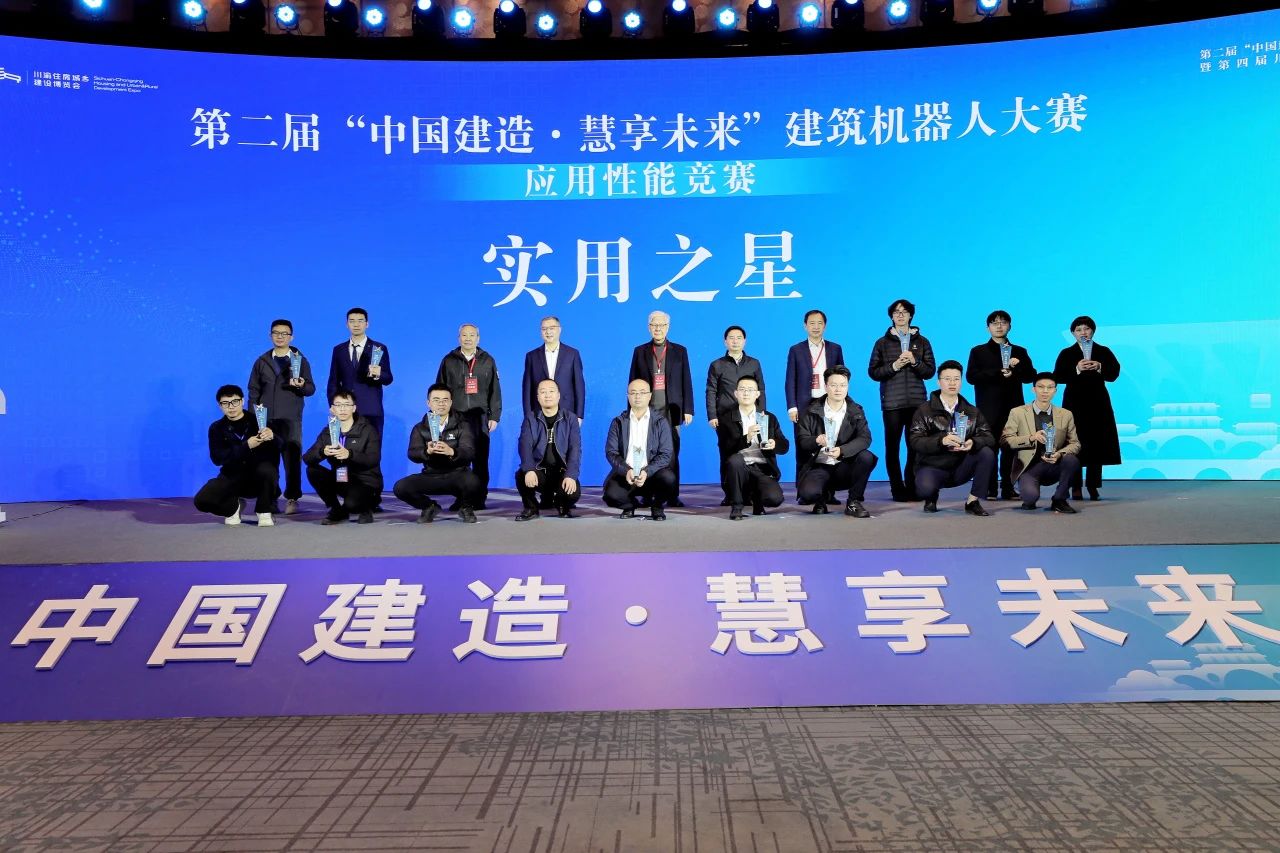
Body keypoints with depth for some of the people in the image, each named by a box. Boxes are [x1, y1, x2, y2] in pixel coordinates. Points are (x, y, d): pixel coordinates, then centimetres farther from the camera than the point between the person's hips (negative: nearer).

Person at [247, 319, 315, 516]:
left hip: (291, 418, -2)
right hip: (266, 418, 2)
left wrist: (302, 385, -18)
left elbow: (311, 389, 5)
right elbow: (254, 390, 13)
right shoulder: (262, 361, 13)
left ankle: (292, 499, -1)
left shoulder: (300, 360, 8)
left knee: (292, 458, -6)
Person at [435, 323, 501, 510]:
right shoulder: (449, 361, 9)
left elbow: (495, 391, 9)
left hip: (480, 417, 0)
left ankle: (480, 499, 3)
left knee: (481, 459, -3)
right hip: (455, 417, 0)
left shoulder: (487, 361, 10)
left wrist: (494, 417, 3)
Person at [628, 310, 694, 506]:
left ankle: (673, 496, 3)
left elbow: (686, 382, 7)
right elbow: (632, 382, 9)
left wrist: (688, 409, 0)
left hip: (671, 410, 0)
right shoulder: (640, 351, 10)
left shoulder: (680, 351, 9)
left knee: (671, 454, -1)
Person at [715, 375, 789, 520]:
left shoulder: (769, 417, 13)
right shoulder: (726, 418, 4)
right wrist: (746, 438, -26)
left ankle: (756, 497, 12)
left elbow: (784, 445, 9)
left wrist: (774, 444, -15)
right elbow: (725, 448, -10)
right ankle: (736, 506, -15)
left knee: (775, 498, -27)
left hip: (762, 469, 1)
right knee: (735, 458, -37)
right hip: (738, 468, -1)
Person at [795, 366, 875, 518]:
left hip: (845, 467, 2)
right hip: (819, 466, -2)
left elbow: (865, 438, -13)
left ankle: (853, 502, -9)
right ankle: (821, 500, 8)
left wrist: (842, 451, -31)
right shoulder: (812, 410, 0)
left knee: (866, 457, -29)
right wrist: (816, 441, -29)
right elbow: (801, 440, -4)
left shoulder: (855, 411, 2)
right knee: (808, 493, -33)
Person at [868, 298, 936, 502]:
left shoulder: (922, 342, 13)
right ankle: (898, 489, 4)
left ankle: (912, 487, 7)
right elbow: (872, 371, 4)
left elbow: (930, 371, 7)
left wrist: (914, 362, -10)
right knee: (892, 446, -2)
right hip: (892, 402, -1)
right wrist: (893, 366, -10)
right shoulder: (882, 343, 10)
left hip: (917, 401, 1)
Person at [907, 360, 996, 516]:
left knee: (987, 453, -23)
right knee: (924, 488, -35)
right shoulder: (925, 410, -1)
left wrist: (973, 443, -27)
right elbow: (915, 440, -13)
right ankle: (931, 497, 5)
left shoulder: (972, 411, 9)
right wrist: (941, 440, -31)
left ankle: (972, 501, -10)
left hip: (961, 468, 3)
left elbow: (989, 437, -3)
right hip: (933, 467, -3)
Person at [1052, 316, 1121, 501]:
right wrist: (1076, 369, -19)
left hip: (1098, 403, 1)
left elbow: (1114, 374, 1)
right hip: (1074, 403, -1)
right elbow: (1057, 377, -5)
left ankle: (1093, 487, 6)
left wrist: (1100, 367, -17)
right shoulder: (1066, 353, 6)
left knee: (1097, 444, 0)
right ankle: (1075, 488, -1)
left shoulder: (1104, 352, 10)